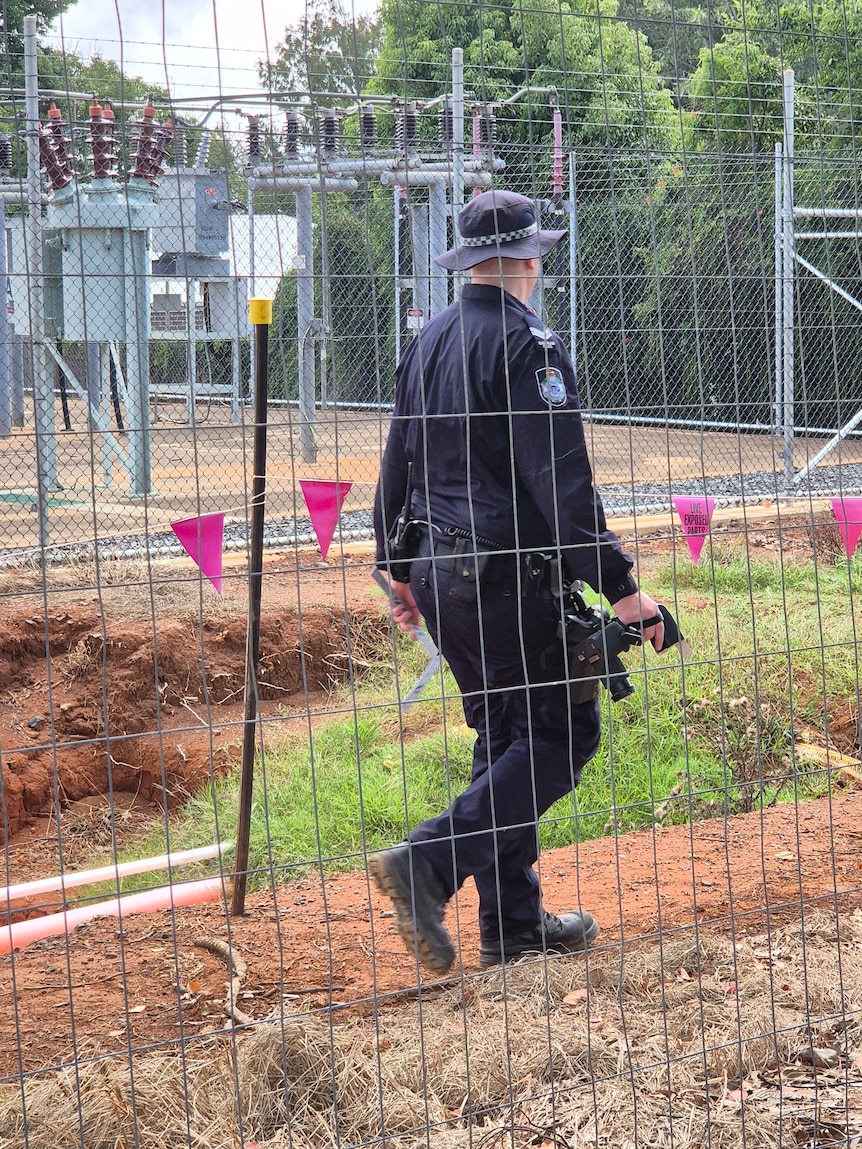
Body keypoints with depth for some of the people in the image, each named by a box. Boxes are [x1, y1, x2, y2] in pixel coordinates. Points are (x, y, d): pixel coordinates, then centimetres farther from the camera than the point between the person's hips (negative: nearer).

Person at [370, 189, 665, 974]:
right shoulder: (528, 346, -14)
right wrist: (619, 587, -18)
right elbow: (561, 481, -19)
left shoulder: (428, 343, 12)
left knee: (506, 739, 15)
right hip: (506, 578, -9)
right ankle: (428, 864, -15)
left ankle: (514, 925, 17)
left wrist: (400, 570, 27)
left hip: (438, 575, 9)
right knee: (561, 734, -2)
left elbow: (398, 463, 18)